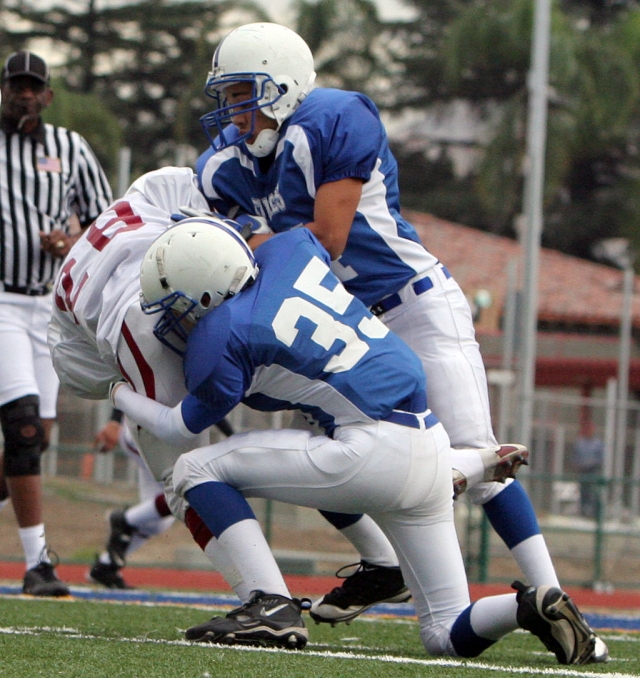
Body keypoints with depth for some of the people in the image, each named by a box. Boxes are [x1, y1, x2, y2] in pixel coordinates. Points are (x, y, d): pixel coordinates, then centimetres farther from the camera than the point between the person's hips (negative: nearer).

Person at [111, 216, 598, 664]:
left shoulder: (221, 337, -8)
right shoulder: (291, 248, 9)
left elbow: (184, 427, 11)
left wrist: (122, 395, 30)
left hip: (372, 452, -8)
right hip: (432, 446, 8)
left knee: (197, 470, 3)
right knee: (449, 635, 16)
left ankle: (274, 607, -7)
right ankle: (531, 606, -12)